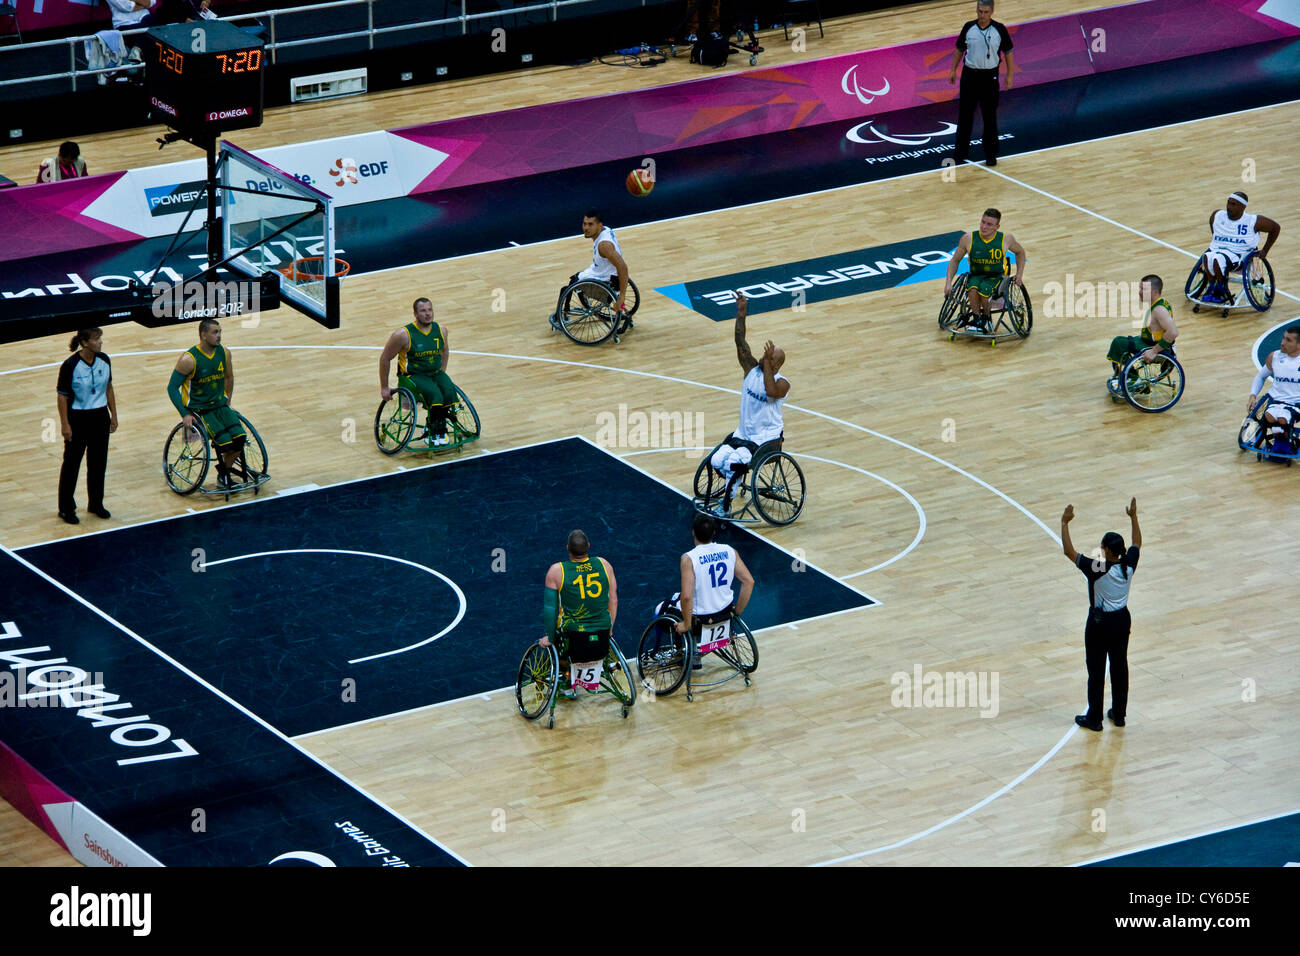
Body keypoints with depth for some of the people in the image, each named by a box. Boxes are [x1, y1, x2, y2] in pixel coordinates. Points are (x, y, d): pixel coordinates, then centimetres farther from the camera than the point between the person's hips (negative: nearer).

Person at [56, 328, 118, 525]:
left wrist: (113, 415, 11)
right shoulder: (71, 366, -19)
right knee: (71, 464, 5)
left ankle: (95, 504, 30)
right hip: (78, 418, -5)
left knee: (99, 463, 14)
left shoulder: (104, 361, -2)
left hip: (100, 417, 5)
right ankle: (66, 508, 16)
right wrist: (65, 425, -14)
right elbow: (62, 396, -13)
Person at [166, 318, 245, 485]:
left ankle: (224, 471, 6)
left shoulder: (224, 353, 0)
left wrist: (228, 402, 17)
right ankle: (222, 475, 6)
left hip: (220, 405, 5)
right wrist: (185, 414, -15)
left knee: (240, 438, -18)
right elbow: (172, 387, -11)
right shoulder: (189, 359, -17)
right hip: (198, 410, -5)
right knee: (225, 441, -25)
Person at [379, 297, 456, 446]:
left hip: (435, 373, 5)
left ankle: (439, 430, -7)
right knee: (435, 394, -33)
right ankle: (436, 433, -18)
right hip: (413, 376, -5)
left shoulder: (441, 330, 1)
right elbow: (385, 358, -3)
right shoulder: (403, 335, -14)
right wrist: (384, 388, 1)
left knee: (449, 392, -26)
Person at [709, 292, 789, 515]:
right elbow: (741, 344, -8)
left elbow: (771, 392, -39)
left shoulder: (782, 383, -15)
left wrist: (767, 364, -35)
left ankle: (726, 507, -12)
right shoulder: (752, 369, 1)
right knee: (716, 461, -12)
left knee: (734, 463, -26)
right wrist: (741, 314, -18)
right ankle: (733, 483, 20)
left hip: (766, 438, -6)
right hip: (743, 433, 6)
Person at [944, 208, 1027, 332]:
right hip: (975, 275, 1)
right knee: (972, 290, -36)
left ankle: (985, 319, -6)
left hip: (995, 277, -1)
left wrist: (1019, 275, 5)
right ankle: (976, 319, -16)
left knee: (983, 290, -35)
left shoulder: (1006, 239, -8)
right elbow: (955, 260, 6)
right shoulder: (968, 239, -8)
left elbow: (1020, 252, 14)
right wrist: (948, 283, -4)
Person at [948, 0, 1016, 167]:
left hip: (989, 76, -2)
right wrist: (953, 70, 9)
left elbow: (1007, 52, 0)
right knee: (964, 115, 6)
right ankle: (961, 152, 16)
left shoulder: (999, 29, -8)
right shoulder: (969, 27, -3)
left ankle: (991, 155, 14)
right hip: (969, 74, 2)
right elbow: (959, 49, 9)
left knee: (990, 117, 5)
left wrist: (1010, 75, -2)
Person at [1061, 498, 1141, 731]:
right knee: (1120, 668, 17)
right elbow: (1137, 543, 10)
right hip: (1122, 621, 6)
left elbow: (1068, 551, -24)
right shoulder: (1129, 565, -12)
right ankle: (1119, 714, 28)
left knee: (1096, 671, 7)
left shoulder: (1097, 569, -27)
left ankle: (1094, 719, 16)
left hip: (1100, 625, -6)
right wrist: (1133, 517, 16)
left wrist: (1064, 523, -19)